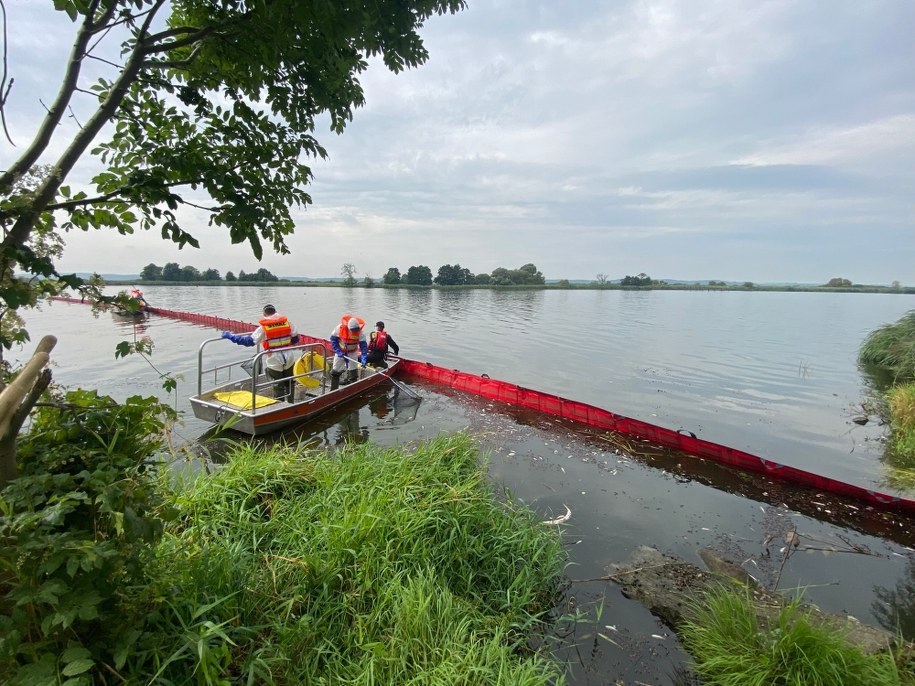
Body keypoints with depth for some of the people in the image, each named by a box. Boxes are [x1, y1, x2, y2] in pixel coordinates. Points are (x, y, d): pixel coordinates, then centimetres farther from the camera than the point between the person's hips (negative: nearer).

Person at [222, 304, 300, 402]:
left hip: (274, 362, -3)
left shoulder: (263, 327, -10)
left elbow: (249, 341, -12)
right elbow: (295, 339, 3)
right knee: (290, 383, 20)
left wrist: (229, 335, -4)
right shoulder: (287, 322, -1)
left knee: (278, 386, 9)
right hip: (289, 360, 3)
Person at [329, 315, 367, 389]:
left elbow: (363, 346, -26)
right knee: (335, 371, 8)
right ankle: (333, 390, 22)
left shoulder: (361, 333, -25)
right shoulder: (340, 328, -24)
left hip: (352, 353, -1)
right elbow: (333, 339, -12)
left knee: (353, 372, -4)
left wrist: (363, 359, -37)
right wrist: (338, 351, -20)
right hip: (340, 351, 1)